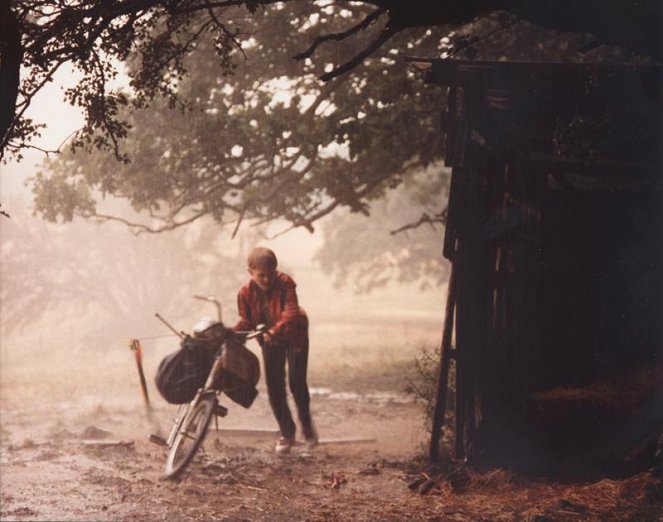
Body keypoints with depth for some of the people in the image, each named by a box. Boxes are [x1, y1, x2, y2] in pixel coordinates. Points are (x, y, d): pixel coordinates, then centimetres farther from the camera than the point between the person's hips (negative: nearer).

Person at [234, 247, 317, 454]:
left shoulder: (285, 283, -26)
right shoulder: (246, 292, -16)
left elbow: (291, 312, -36)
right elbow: (246, 322, -10)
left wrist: (275, 330, -53)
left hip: (294, 335, -3)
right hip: (269, 341, 3)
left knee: (297, 382, -8)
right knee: (274, 387, 0)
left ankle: (306, 425, 18)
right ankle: (287, 432, 14)